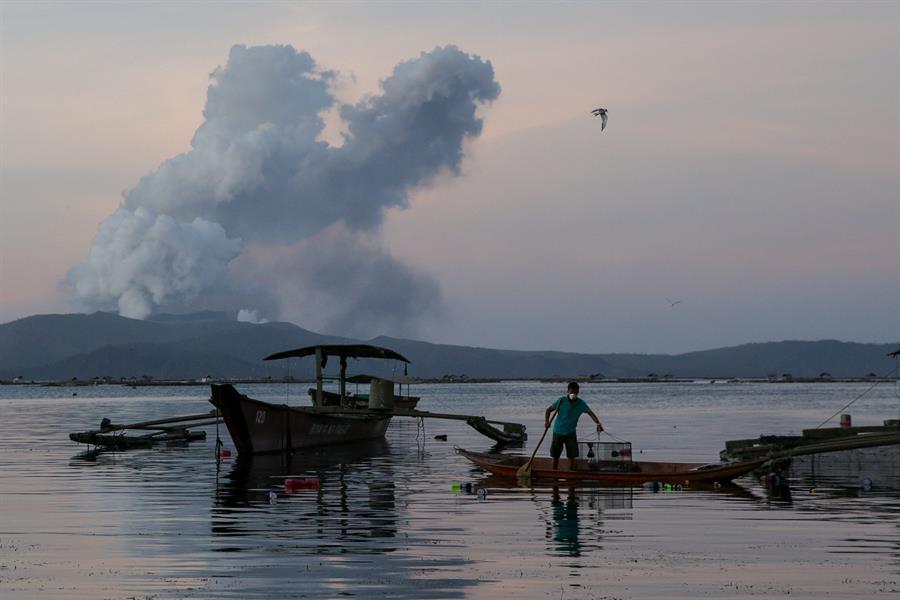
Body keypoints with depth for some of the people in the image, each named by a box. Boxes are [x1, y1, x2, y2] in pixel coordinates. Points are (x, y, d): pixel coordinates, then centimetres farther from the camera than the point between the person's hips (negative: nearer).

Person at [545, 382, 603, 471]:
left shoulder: (581, 403, -7)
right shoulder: (561, 401, -11)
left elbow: (590, 413, -8)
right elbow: (549, 410, -5)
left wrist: (598, 424, -24)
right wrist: (546, 421, -22)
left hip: (571, 433, 1)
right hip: (558, 432, -1)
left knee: (571, 456, -5)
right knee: (555, 456, 7)